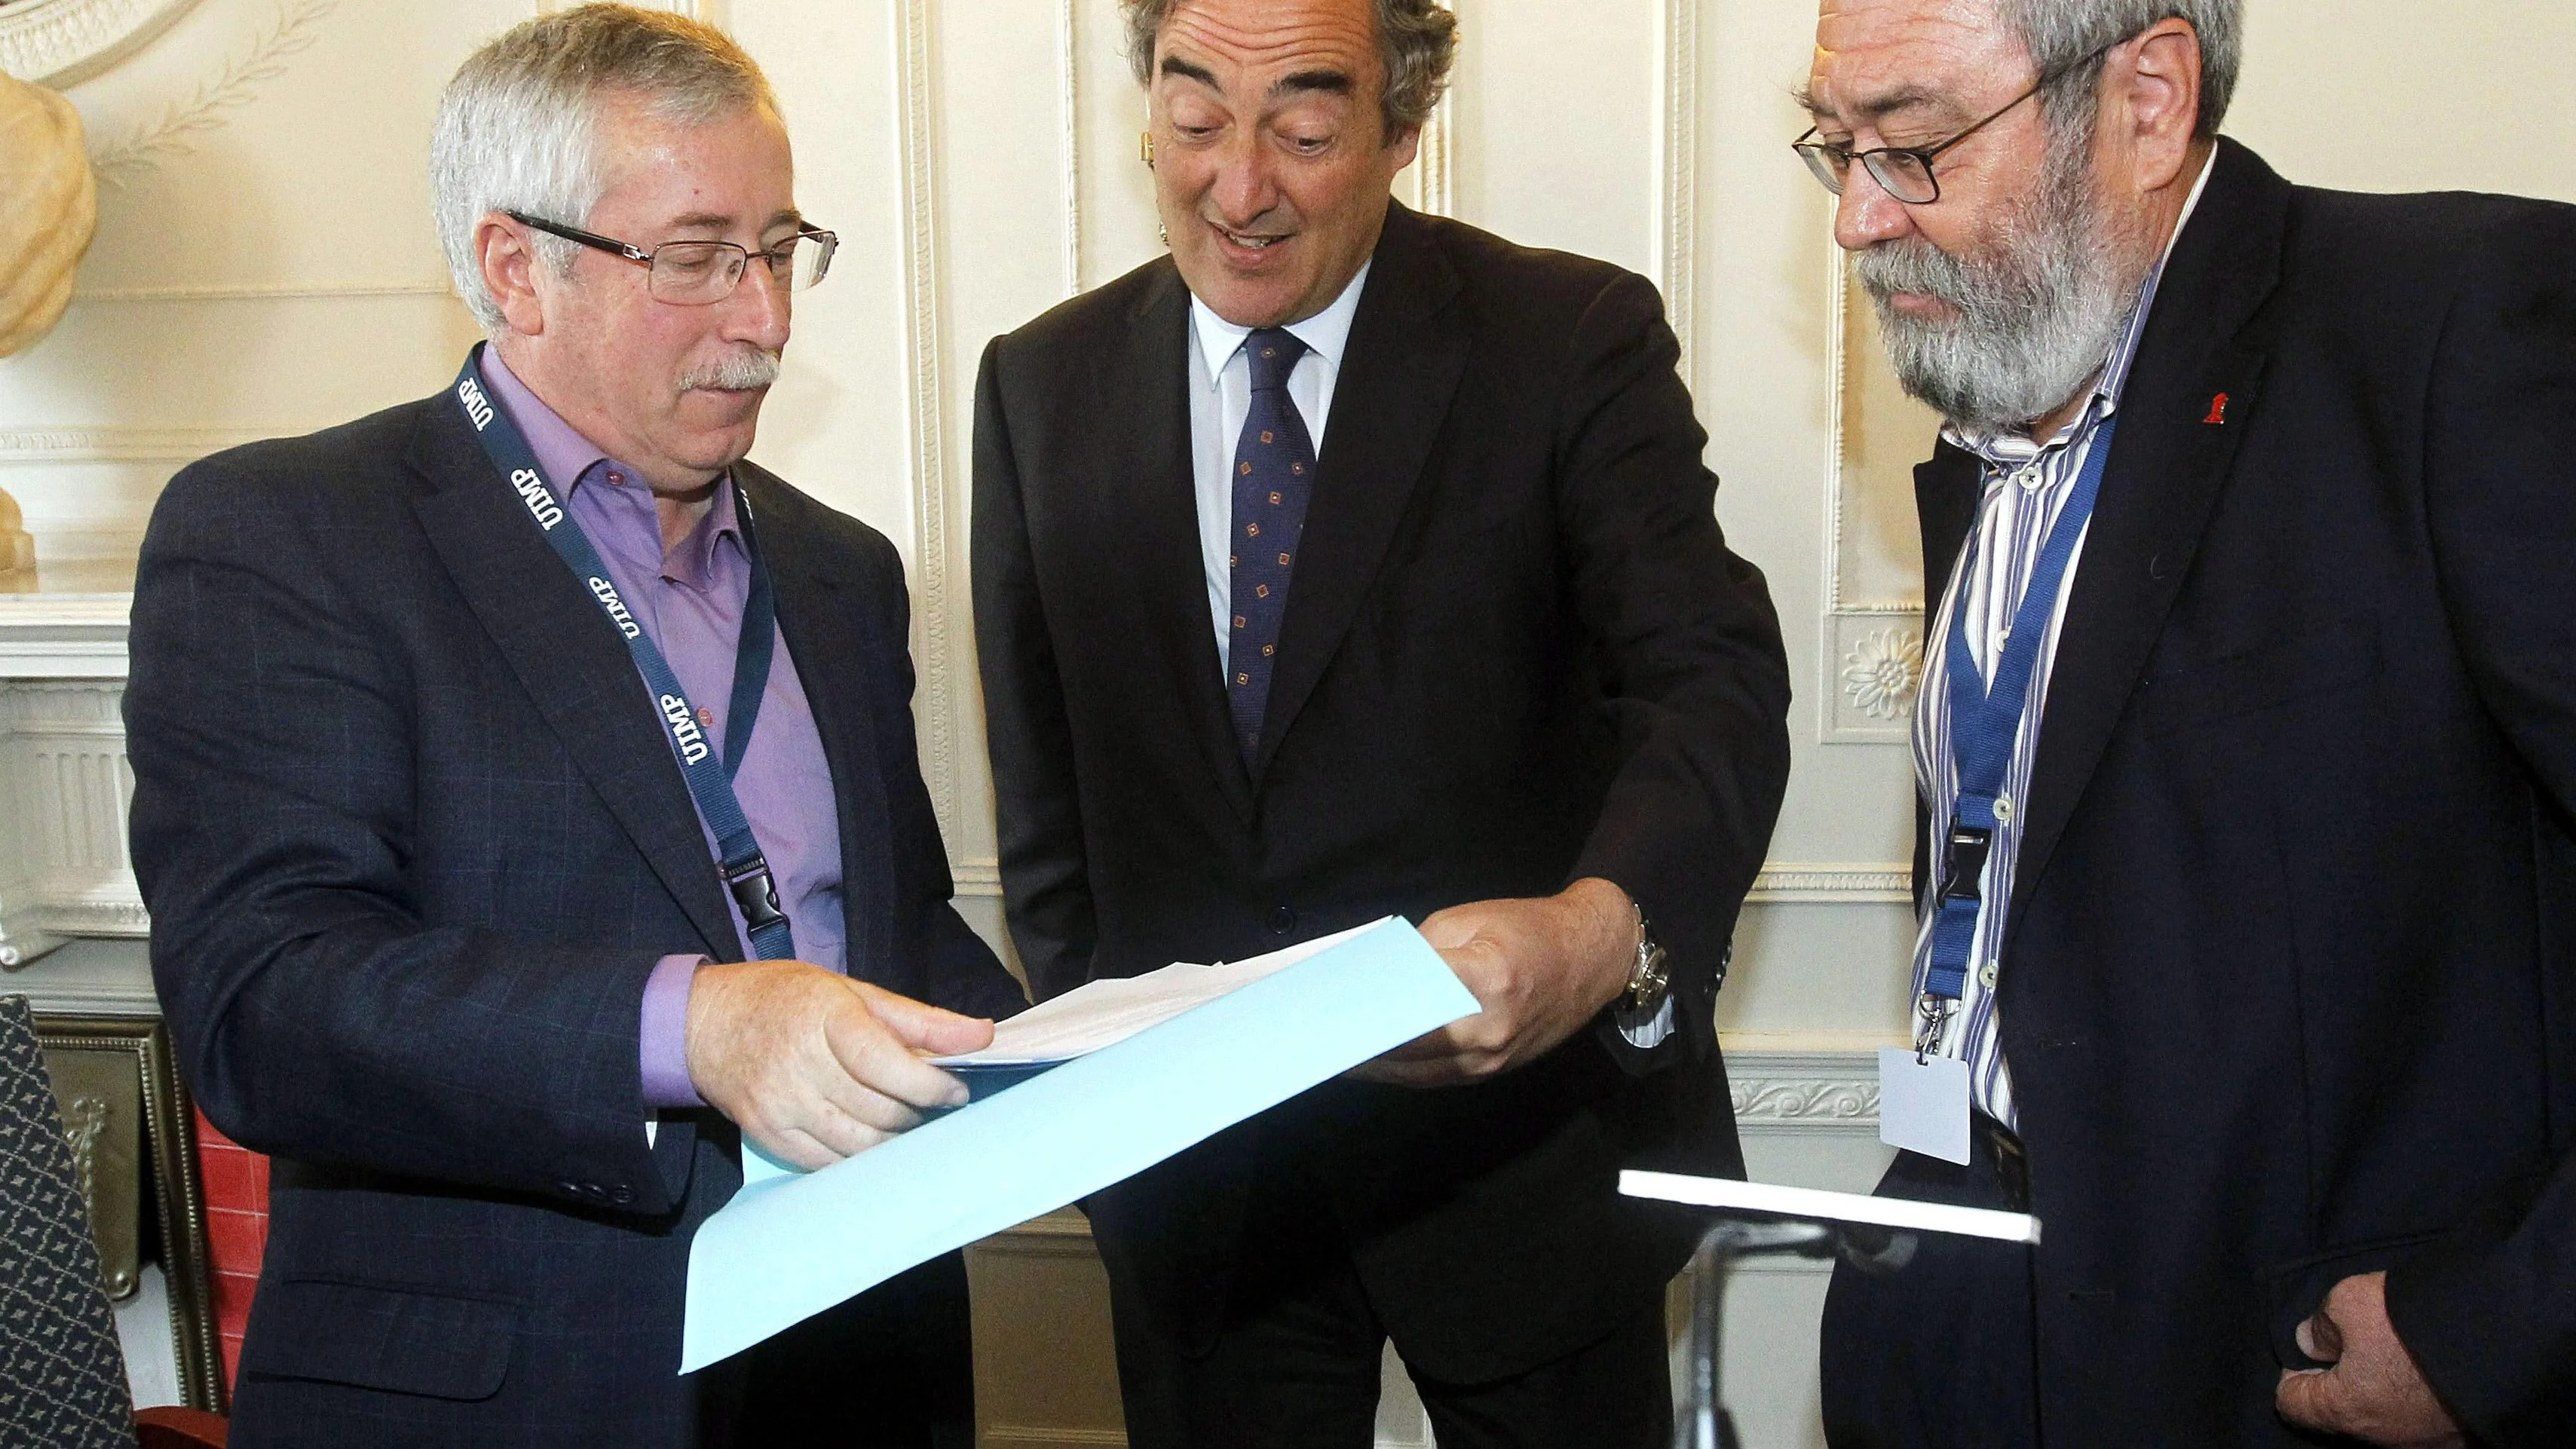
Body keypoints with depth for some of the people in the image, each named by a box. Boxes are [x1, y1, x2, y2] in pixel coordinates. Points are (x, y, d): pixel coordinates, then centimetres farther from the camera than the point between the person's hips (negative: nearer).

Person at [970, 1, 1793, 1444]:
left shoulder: (1578, 342, -9)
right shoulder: (1042, 389, 2)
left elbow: (1715, 684, -19)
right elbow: (1047, 794, 7)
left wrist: (1605, 929, -38)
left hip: (1526, 1159, -2)